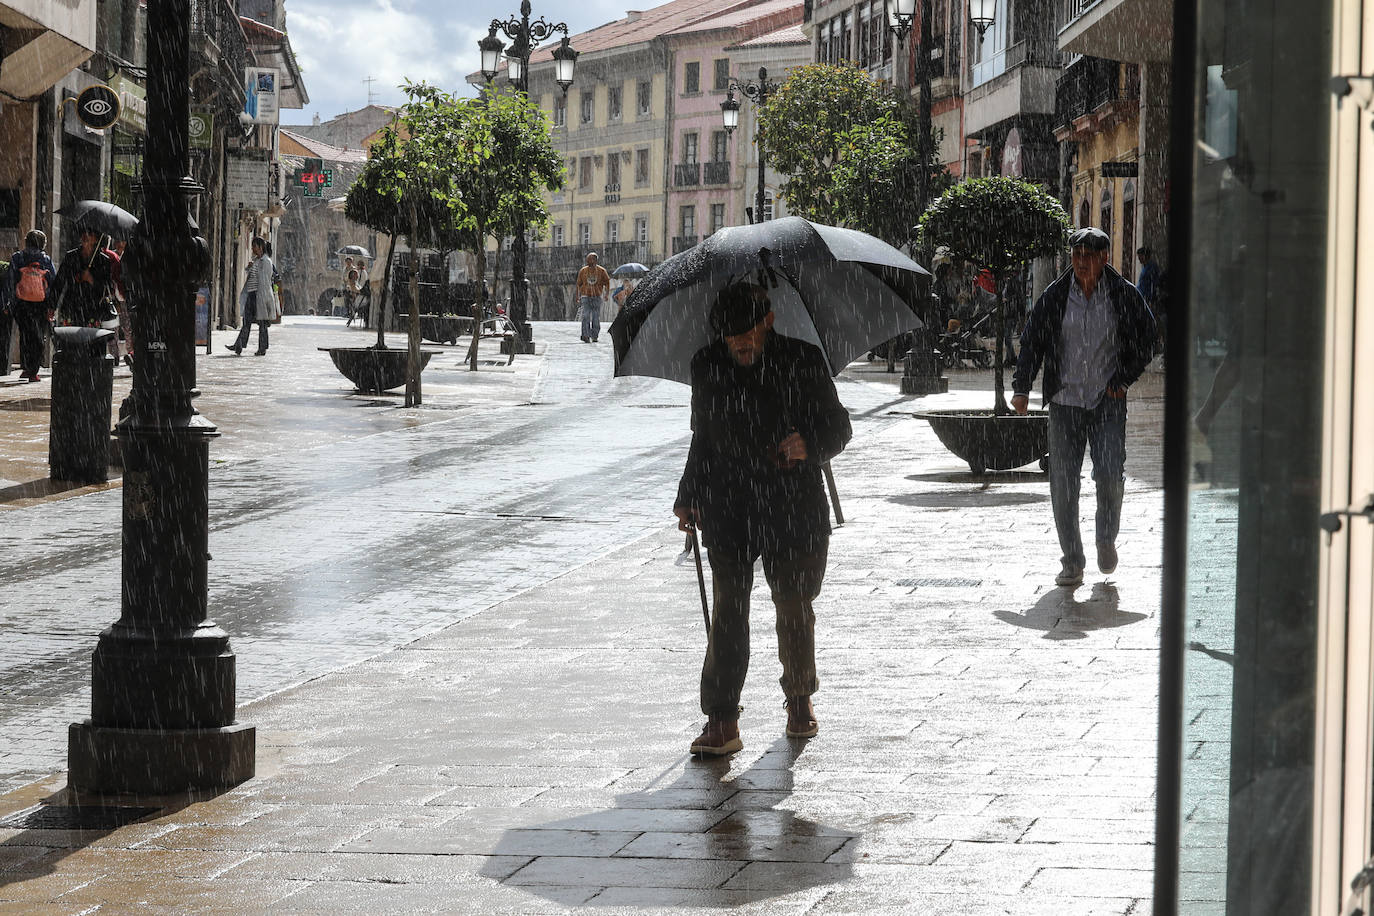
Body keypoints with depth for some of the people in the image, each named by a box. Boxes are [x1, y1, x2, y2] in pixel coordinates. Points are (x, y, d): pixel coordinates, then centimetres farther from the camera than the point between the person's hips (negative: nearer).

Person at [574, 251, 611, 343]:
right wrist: (578, 298, 11)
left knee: (596, 318, 3)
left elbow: (607, 282, 8)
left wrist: (607, 294, -6)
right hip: (585, 296, 0)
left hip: (597, 297, 0)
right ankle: (585, 336, -18)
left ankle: (594, 336, 14)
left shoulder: (601, 271, 2)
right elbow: (579, 285, 13)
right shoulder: (583, 271, 6)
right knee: (585, 317, -13)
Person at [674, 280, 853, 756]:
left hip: (794, 511, -1)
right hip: (729, 512, 1)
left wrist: (809, 445, -21)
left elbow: (838, 426, 1)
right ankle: (721, 722, -9)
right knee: (727, 612, -8)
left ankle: (800, 698, 34)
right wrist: (689, 497, 16)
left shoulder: (802, 360, -4)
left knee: (795, 610, 9)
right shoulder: (707, 365, 5)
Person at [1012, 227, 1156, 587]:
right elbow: (1031, 342, 6)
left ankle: (1106, 539, 15)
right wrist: (1022, 388, -3)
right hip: (1064, 401, 1)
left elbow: (1146, 342, 8)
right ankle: (1072, 562, 9)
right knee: (1062, 483, -2)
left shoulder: (1124, 295, 1)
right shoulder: (1054, 296, 2)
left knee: (1110, 473, -14)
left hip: (1108, 402, -1)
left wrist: (1122, 379, -3)